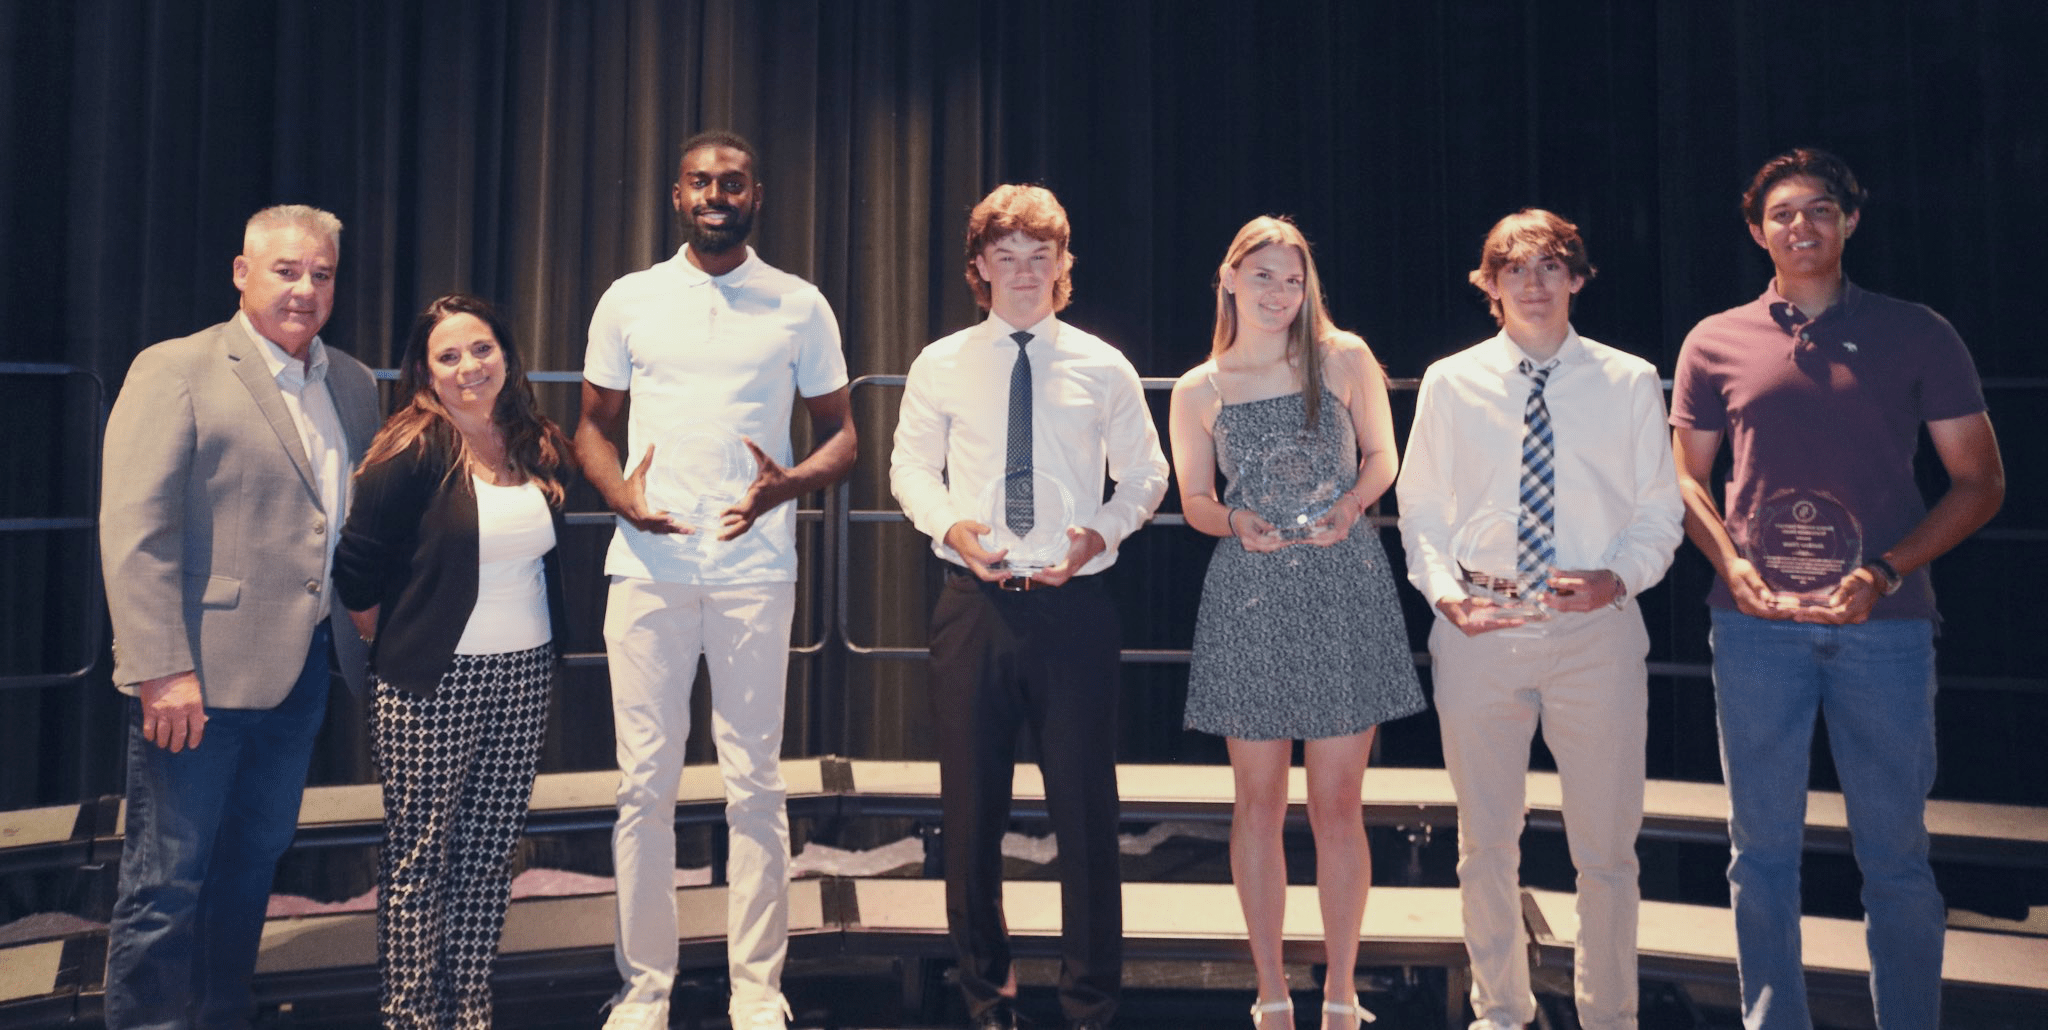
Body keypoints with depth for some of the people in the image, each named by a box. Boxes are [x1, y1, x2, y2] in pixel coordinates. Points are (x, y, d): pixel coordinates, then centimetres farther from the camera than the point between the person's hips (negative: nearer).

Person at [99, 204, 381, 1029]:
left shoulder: (353, 385, 12)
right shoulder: (175, 370, -7)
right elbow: (134, 532, -13)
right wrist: (163, 670, -19)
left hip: (305, 668, 6)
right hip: (202, 677, -6)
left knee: (254, 860, 17)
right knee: (167, 877, 3)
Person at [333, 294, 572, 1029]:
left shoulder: (537, 450, 6)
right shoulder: (413, 453, -11)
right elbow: (356, 568, -8)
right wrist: (396, 642, 2)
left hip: (524, 677, 5)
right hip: (434, 685, -5)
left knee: (490, 856, 11)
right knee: (419, 861, 4)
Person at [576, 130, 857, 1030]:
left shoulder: (801, 307, 7)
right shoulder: (628, 301, 10)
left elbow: (839, 433, 9)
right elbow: (593, 424, 15)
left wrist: (788, 484, -12)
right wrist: (619, 494, -6)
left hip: (755, 569, -1)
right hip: (648, 566, 1)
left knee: (755, 783, 3)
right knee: (645, 783, 3)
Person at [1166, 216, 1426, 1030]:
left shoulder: (1344, 358, 3)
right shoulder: (1197, 392, 4)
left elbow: (1381, 456, 12)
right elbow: (1194, 500, 10)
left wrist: (1350, 504, -9)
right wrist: (1236, 521, -12)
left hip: (1344, 591, 0)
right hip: (1249, 598, 1)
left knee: (1337, 804, 4)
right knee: (1259, 803, 7)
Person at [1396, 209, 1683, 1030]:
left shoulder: (1630, 383, 4)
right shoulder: (1450, 384, 4)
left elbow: (1659, 512, 6)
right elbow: (1420, 511, 7)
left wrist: (1618, 576, -13)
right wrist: (1443, 589, -10)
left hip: (1598, 631, 0)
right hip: (1478, 634, 1)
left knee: (1607, 845, 9)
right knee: (1485, 842, 12)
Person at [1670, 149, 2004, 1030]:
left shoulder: (1917, 335, 5)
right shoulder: (1715, 343, 8)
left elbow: (1980, 480, 4)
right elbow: (1687, 477, 12)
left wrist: (1883, 573, -10)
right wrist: (1730, 563, -6)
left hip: (1883, 622, -1)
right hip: (1756, 620, 1)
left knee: (1895, 854, 6)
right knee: (1763, 848, 8)